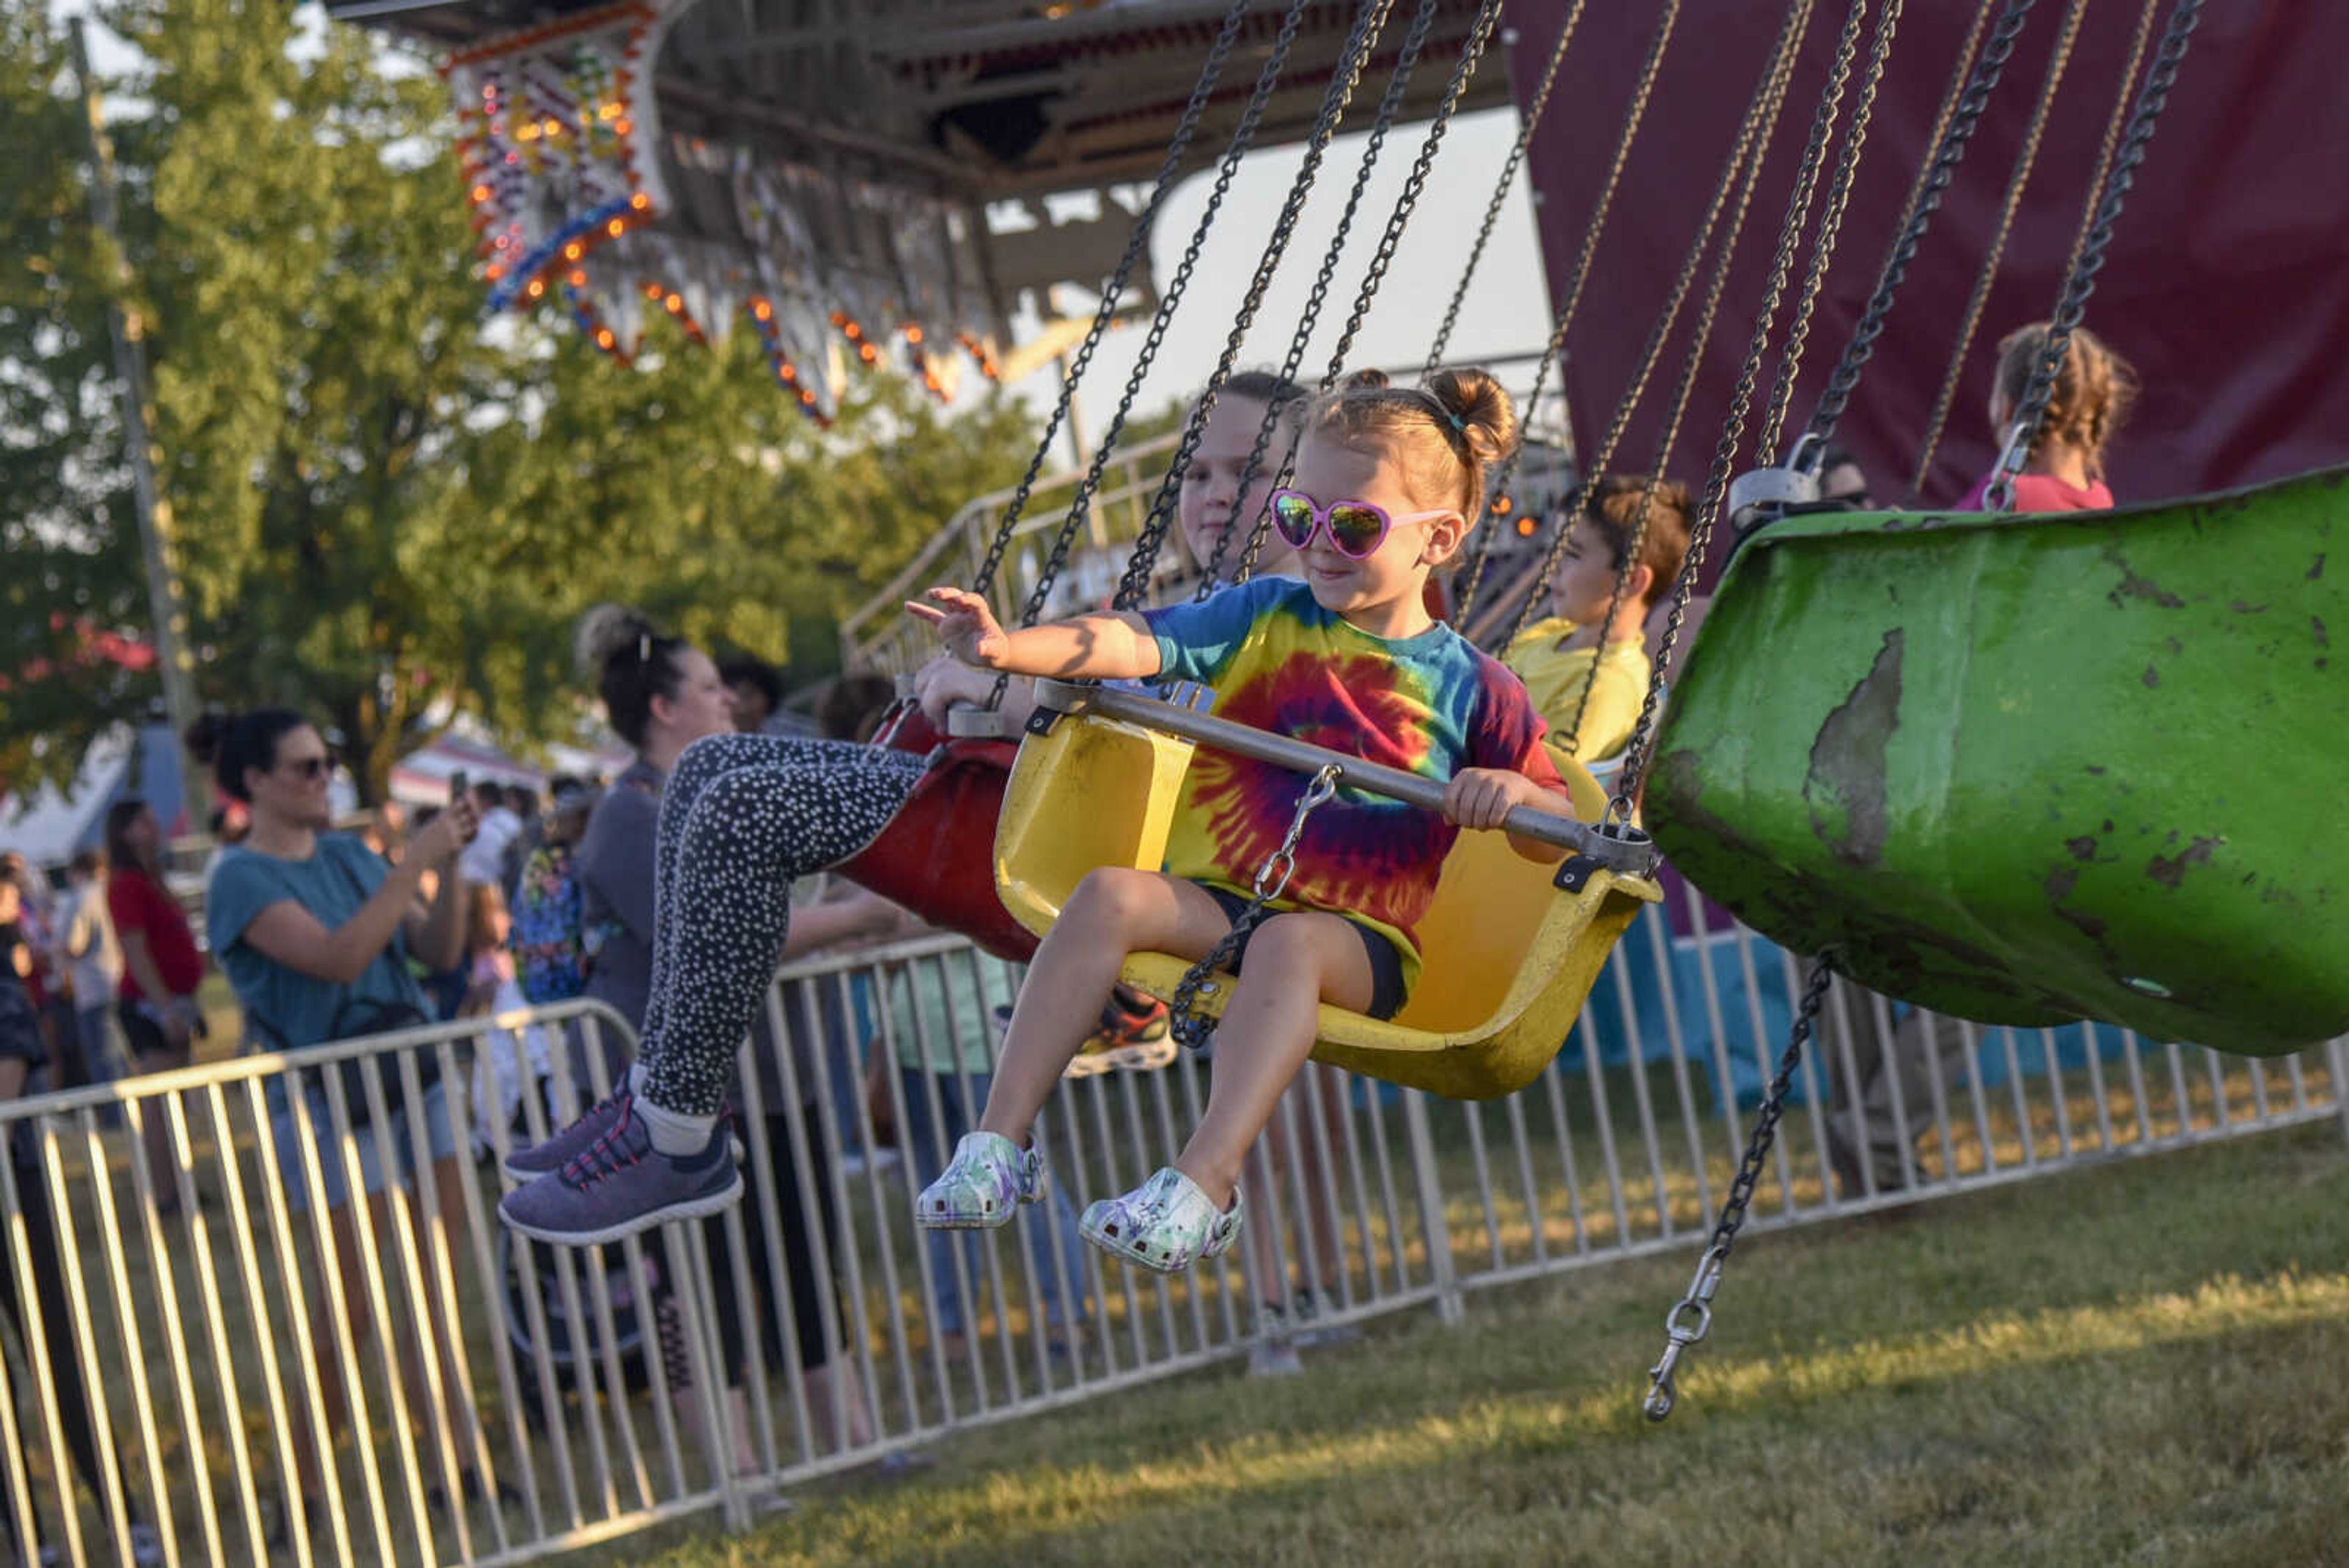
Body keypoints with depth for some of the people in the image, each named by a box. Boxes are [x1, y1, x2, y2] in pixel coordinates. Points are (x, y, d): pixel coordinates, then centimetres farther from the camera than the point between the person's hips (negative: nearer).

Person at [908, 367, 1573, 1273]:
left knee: (1289, 946, -36)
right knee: (1110, 894, -26)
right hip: (1214, 897, 3)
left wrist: (1513, 795, -17)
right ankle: (999, 1147, -28)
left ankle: (1204, 1185, -46)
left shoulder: (1470, 688, 5)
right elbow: (1133, 646, -5)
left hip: (1355, 934, -3)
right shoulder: (1267, 617, 10)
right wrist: (1008, 648, -22)